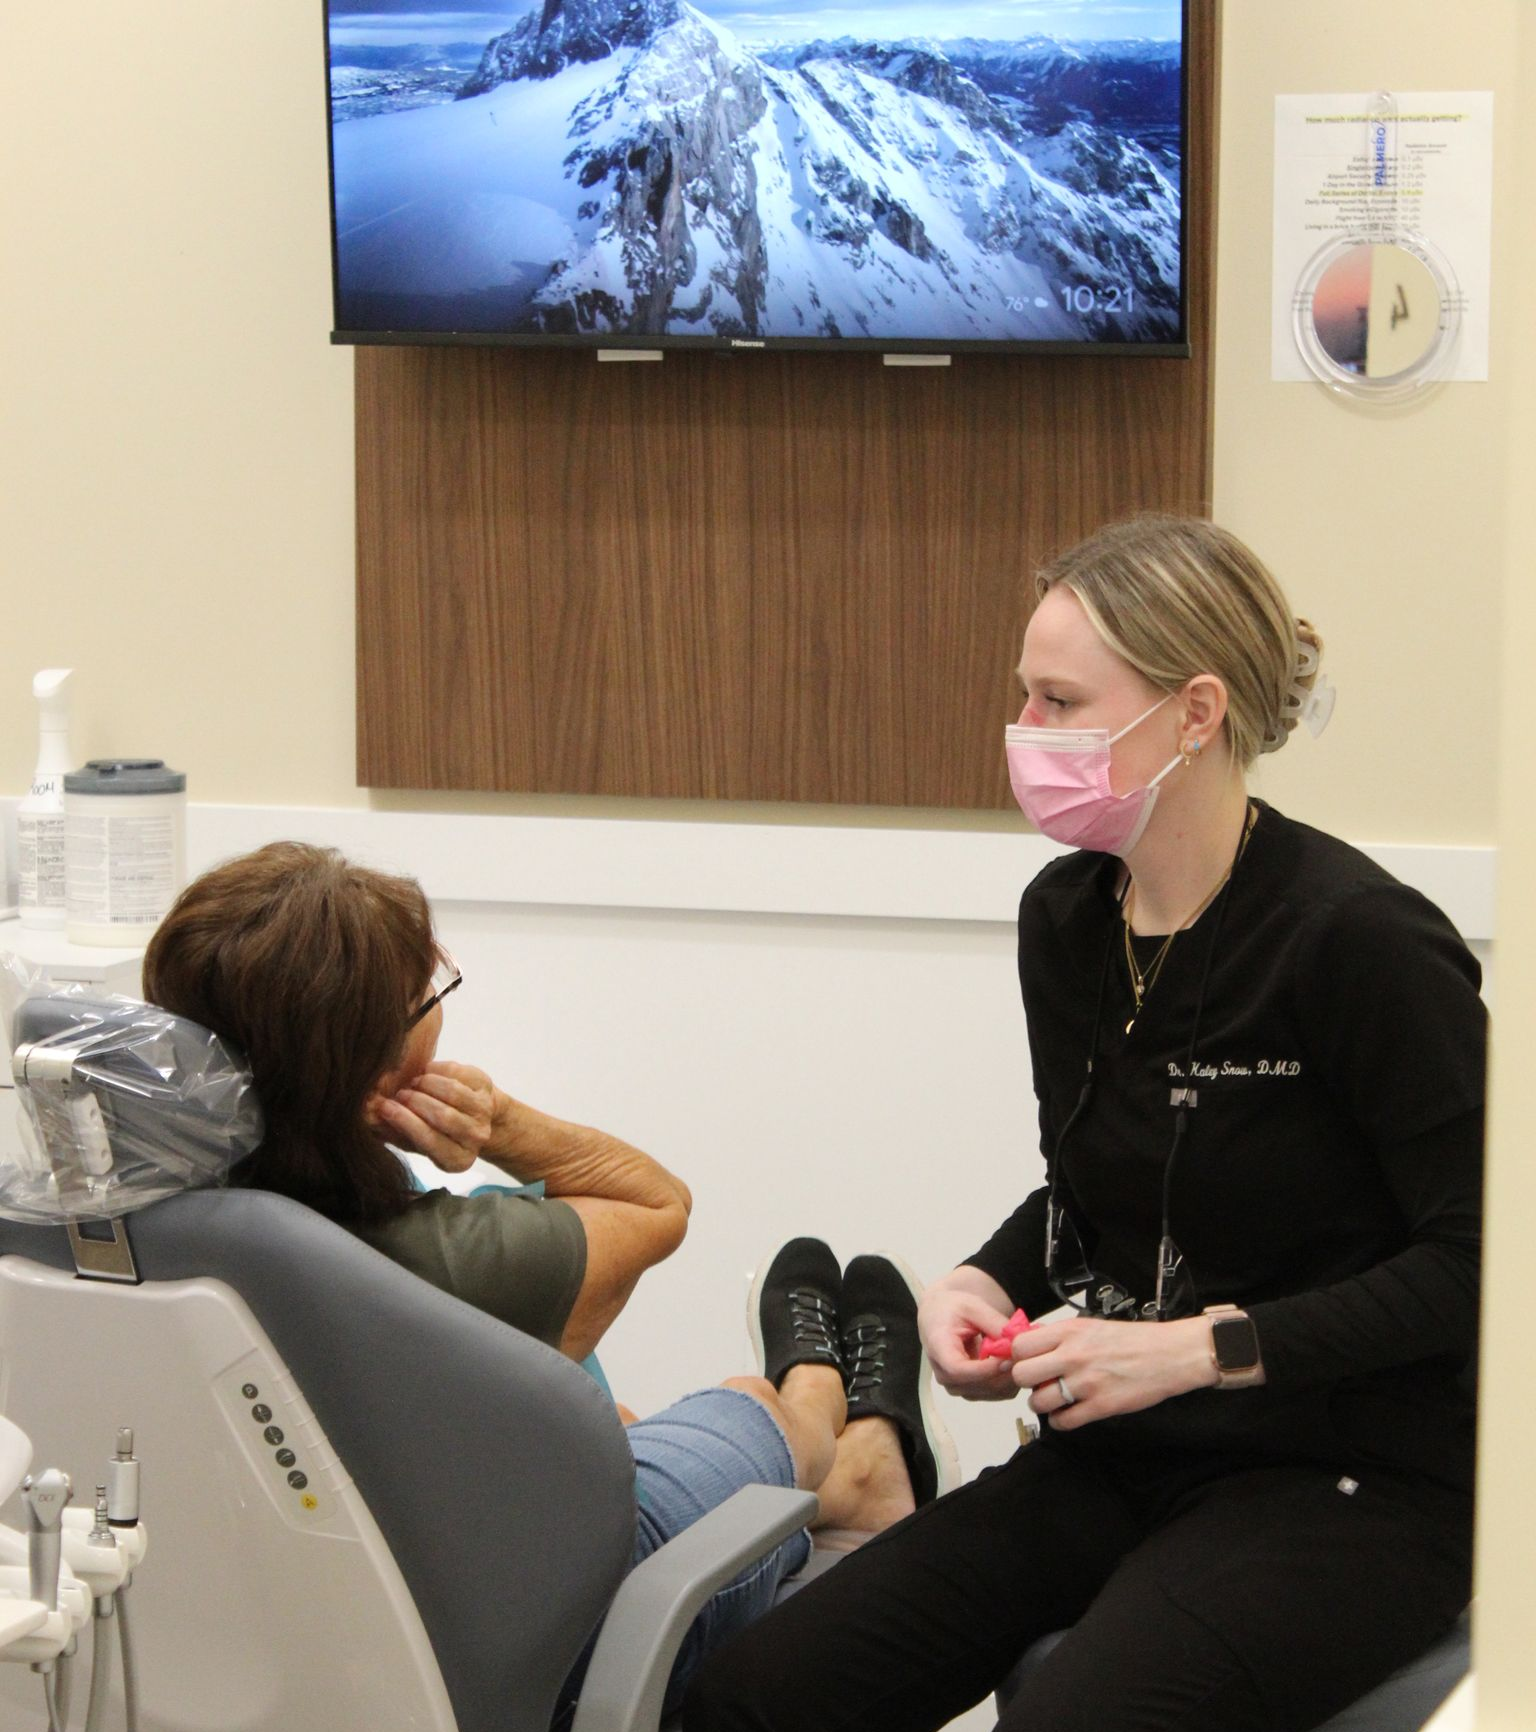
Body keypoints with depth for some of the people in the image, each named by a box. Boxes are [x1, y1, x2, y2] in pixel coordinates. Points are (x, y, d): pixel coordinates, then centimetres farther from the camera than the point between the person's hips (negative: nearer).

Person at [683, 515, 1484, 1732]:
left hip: (1347, 1481, -6)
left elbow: (1471, 1262, -17)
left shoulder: (1357, 937, -16)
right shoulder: (1066, 917, 7)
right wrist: (982, 1286, 1)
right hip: (1123, 1456, 6)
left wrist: (1201, 1347, -20)